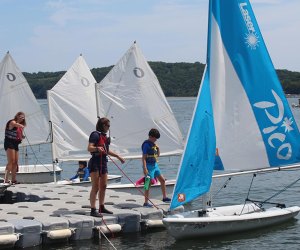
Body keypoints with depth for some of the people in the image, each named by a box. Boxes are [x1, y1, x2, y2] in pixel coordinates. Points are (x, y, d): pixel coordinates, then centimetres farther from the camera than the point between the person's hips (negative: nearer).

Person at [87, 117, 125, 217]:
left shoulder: (104, 136, 17)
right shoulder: (95, 134, -10)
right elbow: (89, 148, -22)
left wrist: (118, 156, 37)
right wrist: (97, 148, -41)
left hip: (103, 162, 9)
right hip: (95, 162, -9)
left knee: (103, 186, 14)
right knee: (95, 187, -10)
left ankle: (102, 207, 25)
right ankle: (93, 210, -10)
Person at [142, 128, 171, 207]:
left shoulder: (154, 144, 11)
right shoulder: (146, 144, -14)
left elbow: (158, 155, 21)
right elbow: (143, 157, -18)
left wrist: (158, 148, 2)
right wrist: (145, 169, -24)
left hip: (155, 165, 9)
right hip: (149, 166, -9)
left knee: (162, 180, 13)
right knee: (149, 184, -7)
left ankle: (164, 197, 26)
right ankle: (146, 202, -2)